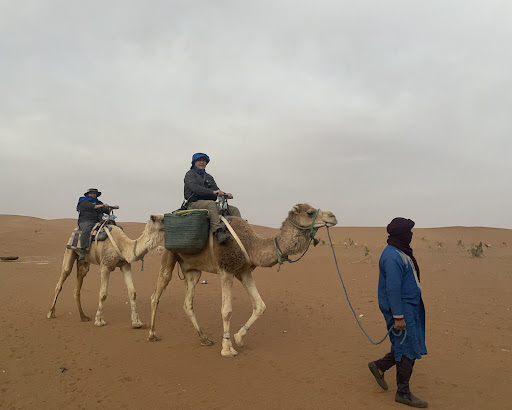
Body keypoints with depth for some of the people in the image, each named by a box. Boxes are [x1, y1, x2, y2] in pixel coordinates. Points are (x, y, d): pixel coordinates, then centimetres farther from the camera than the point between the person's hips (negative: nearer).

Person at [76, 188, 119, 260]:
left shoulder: (98, 202, 22)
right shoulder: (84, 201, 6)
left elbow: (107, 210, 12)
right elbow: (91, 206, -14)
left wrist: (113, 207, -7)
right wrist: (102, 205, -26)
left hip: (98, 222, 6)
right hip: (86, 222, -6)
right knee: (86, 230, -38)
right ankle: (82, 251, -36)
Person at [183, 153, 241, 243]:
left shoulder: (209, 177, 27)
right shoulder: (190, 174, 6)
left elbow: (217, 190, 15)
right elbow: (195, 188, -14)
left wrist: (225, 194, -10)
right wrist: (213, 192, -25)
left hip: (210, 203, 7)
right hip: (194, 203, -7)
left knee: (234, 210, -9)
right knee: (211, 204, -39)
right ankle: (219, 233, -52)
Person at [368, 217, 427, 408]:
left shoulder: (401, 253, 11)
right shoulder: (392, 256, -22)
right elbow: (392, 289, -24)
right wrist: (398, 316, -23)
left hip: (411, 306, 10)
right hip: (401, 308, -10)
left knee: (406, 347, 16)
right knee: (408, 349, 0)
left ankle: (379, 366, 31)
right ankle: (403, 393, 15)